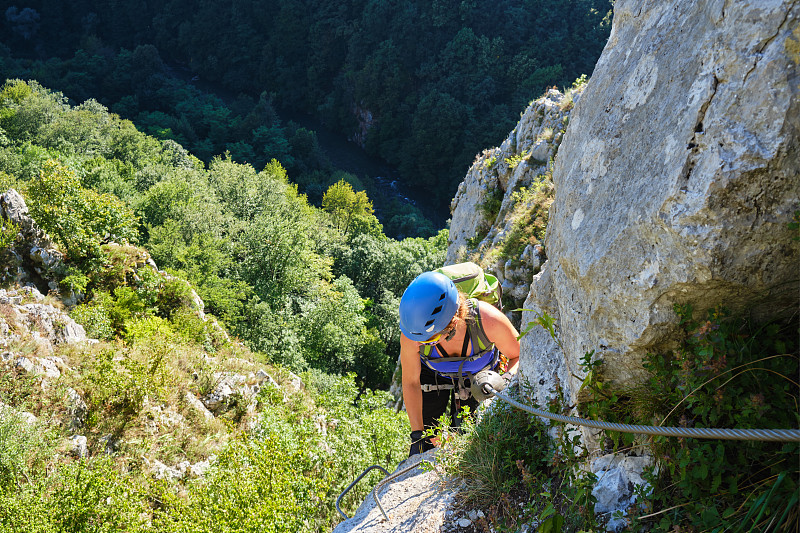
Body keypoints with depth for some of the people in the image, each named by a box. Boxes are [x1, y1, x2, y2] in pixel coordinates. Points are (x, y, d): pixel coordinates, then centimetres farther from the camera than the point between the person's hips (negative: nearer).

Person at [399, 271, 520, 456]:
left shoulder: (488, 320, -42)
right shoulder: (410, 336, -38)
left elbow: (520, 357, -21)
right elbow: (411, 382, -18)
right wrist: (417, 434, -16)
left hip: (478, 375, 0)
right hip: (433, 374, 1)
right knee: (426, 441, 0)